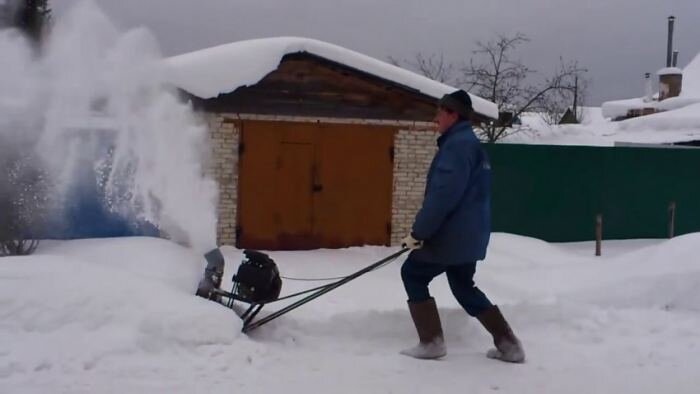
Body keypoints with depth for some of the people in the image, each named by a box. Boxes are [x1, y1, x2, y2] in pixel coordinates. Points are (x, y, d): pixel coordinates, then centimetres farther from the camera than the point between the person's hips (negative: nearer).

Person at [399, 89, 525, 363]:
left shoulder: (457, 144, -16)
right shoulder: (468, 143, 17)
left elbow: (442, 195, -25)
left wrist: (418, 232, -18)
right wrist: (423, 230, 22)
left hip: (453, 235, -10)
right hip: (469, 235, 10)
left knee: (412, 274, 5)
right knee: (464, 288, 20)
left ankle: (431, 342, 6)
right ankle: (508, 344, 19)